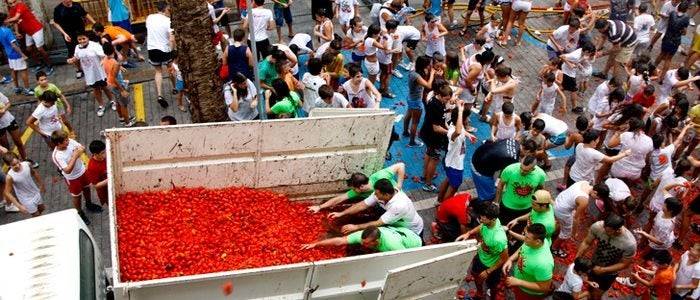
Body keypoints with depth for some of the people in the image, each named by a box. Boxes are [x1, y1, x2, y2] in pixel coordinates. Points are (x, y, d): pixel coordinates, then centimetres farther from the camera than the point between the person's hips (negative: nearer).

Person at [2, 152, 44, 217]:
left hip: (36, 193, 5)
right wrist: (19, 206, -23)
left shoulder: (27, 164, -21)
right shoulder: (10, 177, -32)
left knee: (42, 208, 29)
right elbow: (7, 193, -21)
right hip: (27, 200, -5)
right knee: (37, 217, 12)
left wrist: (41, 185, 13)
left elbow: (34, 173, 2)